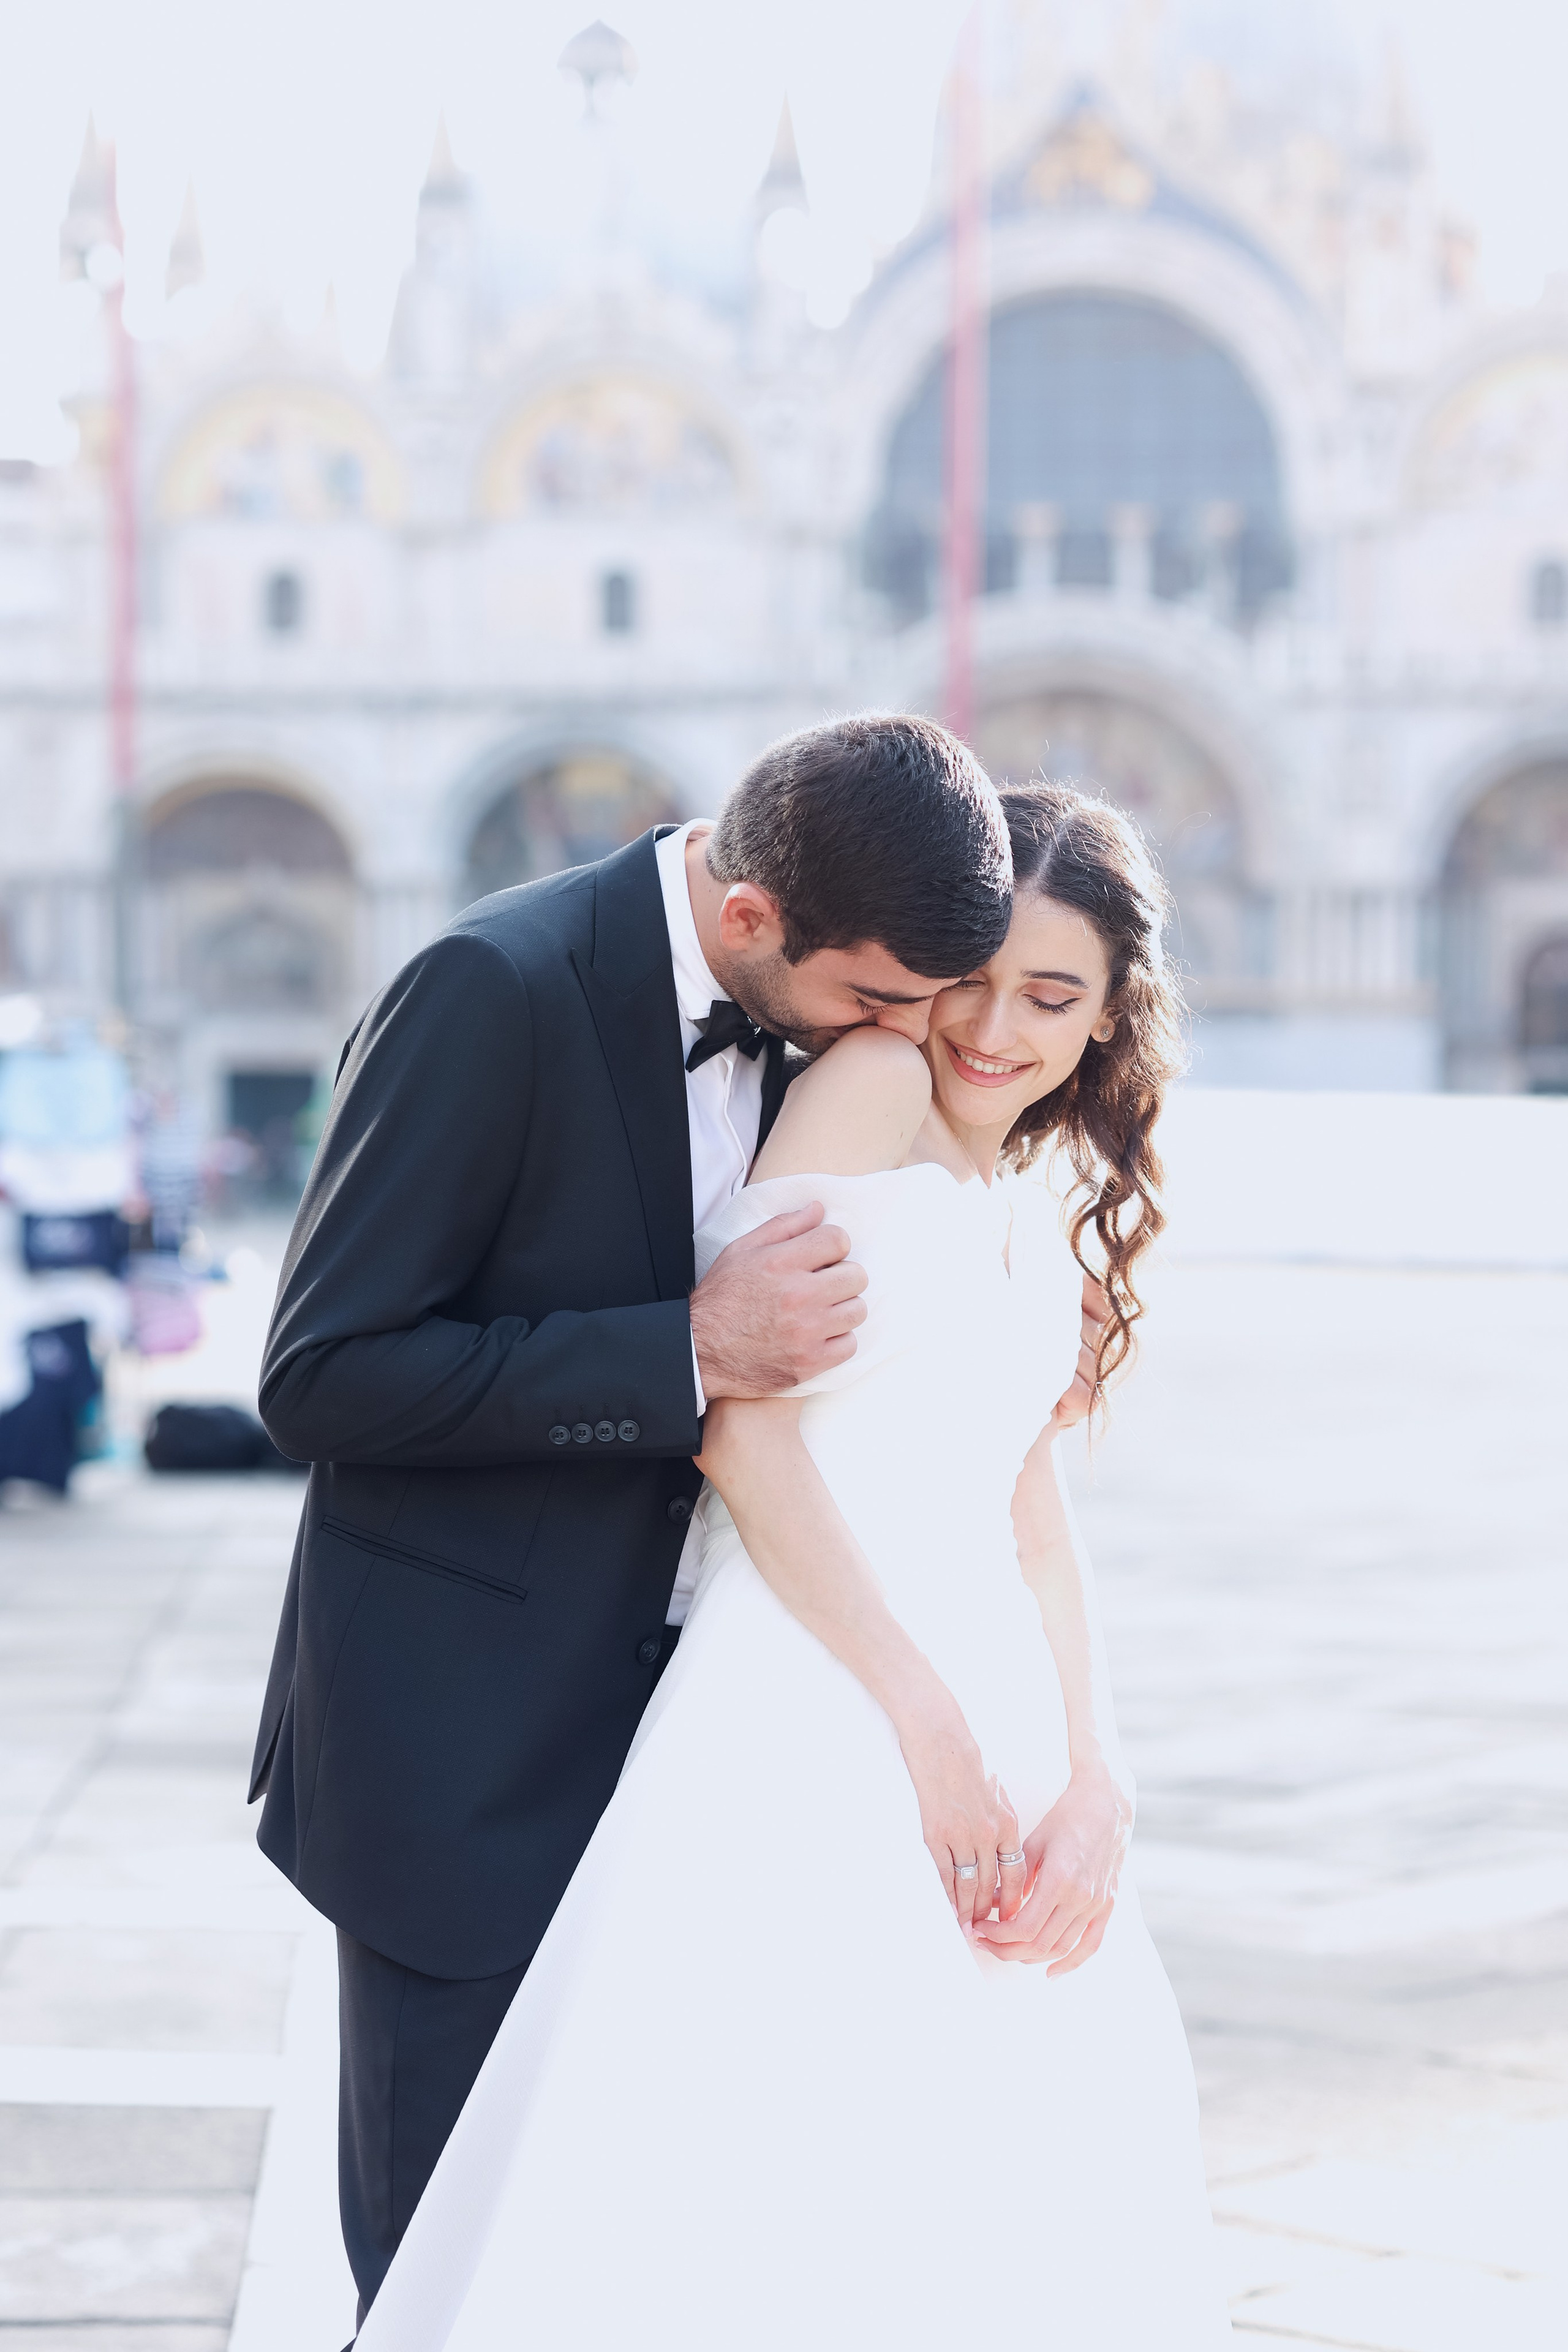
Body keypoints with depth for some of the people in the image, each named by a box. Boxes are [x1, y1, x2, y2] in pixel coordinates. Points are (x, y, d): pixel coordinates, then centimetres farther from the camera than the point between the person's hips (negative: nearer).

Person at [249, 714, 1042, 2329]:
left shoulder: (804, 1016, 3)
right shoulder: (498, 990, -19)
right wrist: (692, 1353, -25)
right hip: (470, 1752, -6)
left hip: (661, 1717, 7)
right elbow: (320, 1378, -20)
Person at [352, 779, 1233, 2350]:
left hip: (990, 1730, 8)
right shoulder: (871, 1085, -3)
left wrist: (1093, 1783, 2)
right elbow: (740, 1421, -13)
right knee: (768, 2222, -11)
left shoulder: (1039, 1228, 21)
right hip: (820, 1716, -8)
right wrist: (926, 1721, -14)